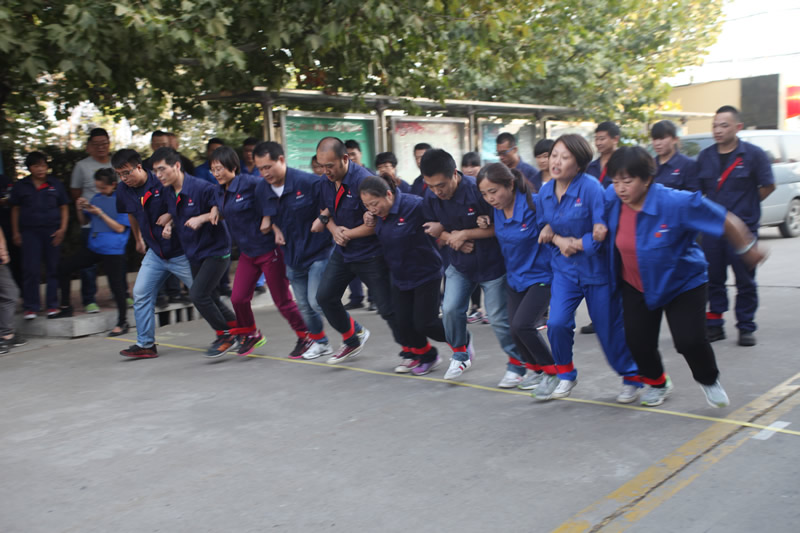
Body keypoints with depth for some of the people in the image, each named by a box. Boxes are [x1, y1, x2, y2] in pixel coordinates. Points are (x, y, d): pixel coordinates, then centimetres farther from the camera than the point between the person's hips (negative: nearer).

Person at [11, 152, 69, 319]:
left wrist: (62, 229, -3)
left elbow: (64, 208, 8)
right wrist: (15, 232, 5)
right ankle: (30, 307, 5)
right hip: (30, 232, 0)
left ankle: (53, 305, 11)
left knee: (54, 269, 3)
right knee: (31, 270, -2)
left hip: (52, 231, 0)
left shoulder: (55, 185, 6)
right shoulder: (21, 186, 7)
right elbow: (15, 210, 10)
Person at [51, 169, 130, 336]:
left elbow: (120, 228, -12)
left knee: (117, 286, -8)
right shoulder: (97, 198, 11)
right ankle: (66, 307, 21)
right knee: (63, 267, 7)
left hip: (112, 251, -7)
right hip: (93, 247, 7)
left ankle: (122, 322, 8)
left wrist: (100, 213, -16)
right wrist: (80, 209, 0)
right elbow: (84, 221, 20)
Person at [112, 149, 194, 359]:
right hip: (155, 252, 6)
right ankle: (145, 344, 8)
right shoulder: (124, 189, 0)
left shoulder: (162, 184, -20)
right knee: (141, 294, 0)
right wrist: (139, 239, 27)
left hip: (180, 252, -6)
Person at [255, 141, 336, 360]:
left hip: (318, 251, -6)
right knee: (304, 305, 13)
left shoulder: (308, 182, -21)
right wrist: (276, 230, 1)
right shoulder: (261, 189, -2)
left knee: (317, 301, -12)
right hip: (292, 255, 6)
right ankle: (320, 343, 34)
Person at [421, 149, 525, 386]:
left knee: (499, 317, 0)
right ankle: (461, 353, 19)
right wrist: (450, 238, -19)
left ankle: (517, 365, 20)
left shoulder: (478, 190, -26)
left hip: (492, 265, -5)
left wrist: (465, 235, -24)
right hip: (460, 266, 5)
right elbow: (435, 231, 2)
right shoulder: (431, 198, -10)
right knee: (450, 309, -7)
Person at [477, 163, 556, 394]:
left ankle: (552, 372, 4)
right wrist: (487, 226, -4)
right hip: (514, 277, 7)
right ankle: (536, 369, 32)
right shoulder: (497, 210, -4)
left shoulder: (533, 204, -23)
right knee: (516, 329, 7)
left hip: (540, 275, -7)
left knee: (522, 325, -18)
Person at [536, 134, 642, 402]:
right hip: (564, 269, 4)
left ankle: (632, 378, 29)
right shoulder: (545, 192, -2)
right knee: (557, 322, -11)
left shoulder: (591, 187, -19)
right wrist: (557, 238, -12)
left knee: (610, 328, 5)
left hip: (596, 268, -4)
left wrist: (574, 244, -15)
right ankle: (566, 375, 15)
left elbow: (603, 231, -21)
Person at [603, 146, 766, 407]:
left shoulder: (676, 203, -30)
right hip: (636, 286, 4)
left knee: (689, 340, -13)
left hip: (682, 282, -4)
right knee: (637, 340, 0)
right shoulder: (611, 200, -17)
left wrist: (748, 249, -6)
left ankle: (709, 380, 23)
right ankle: (657, 383, 33)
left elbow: (725, 221, -18)